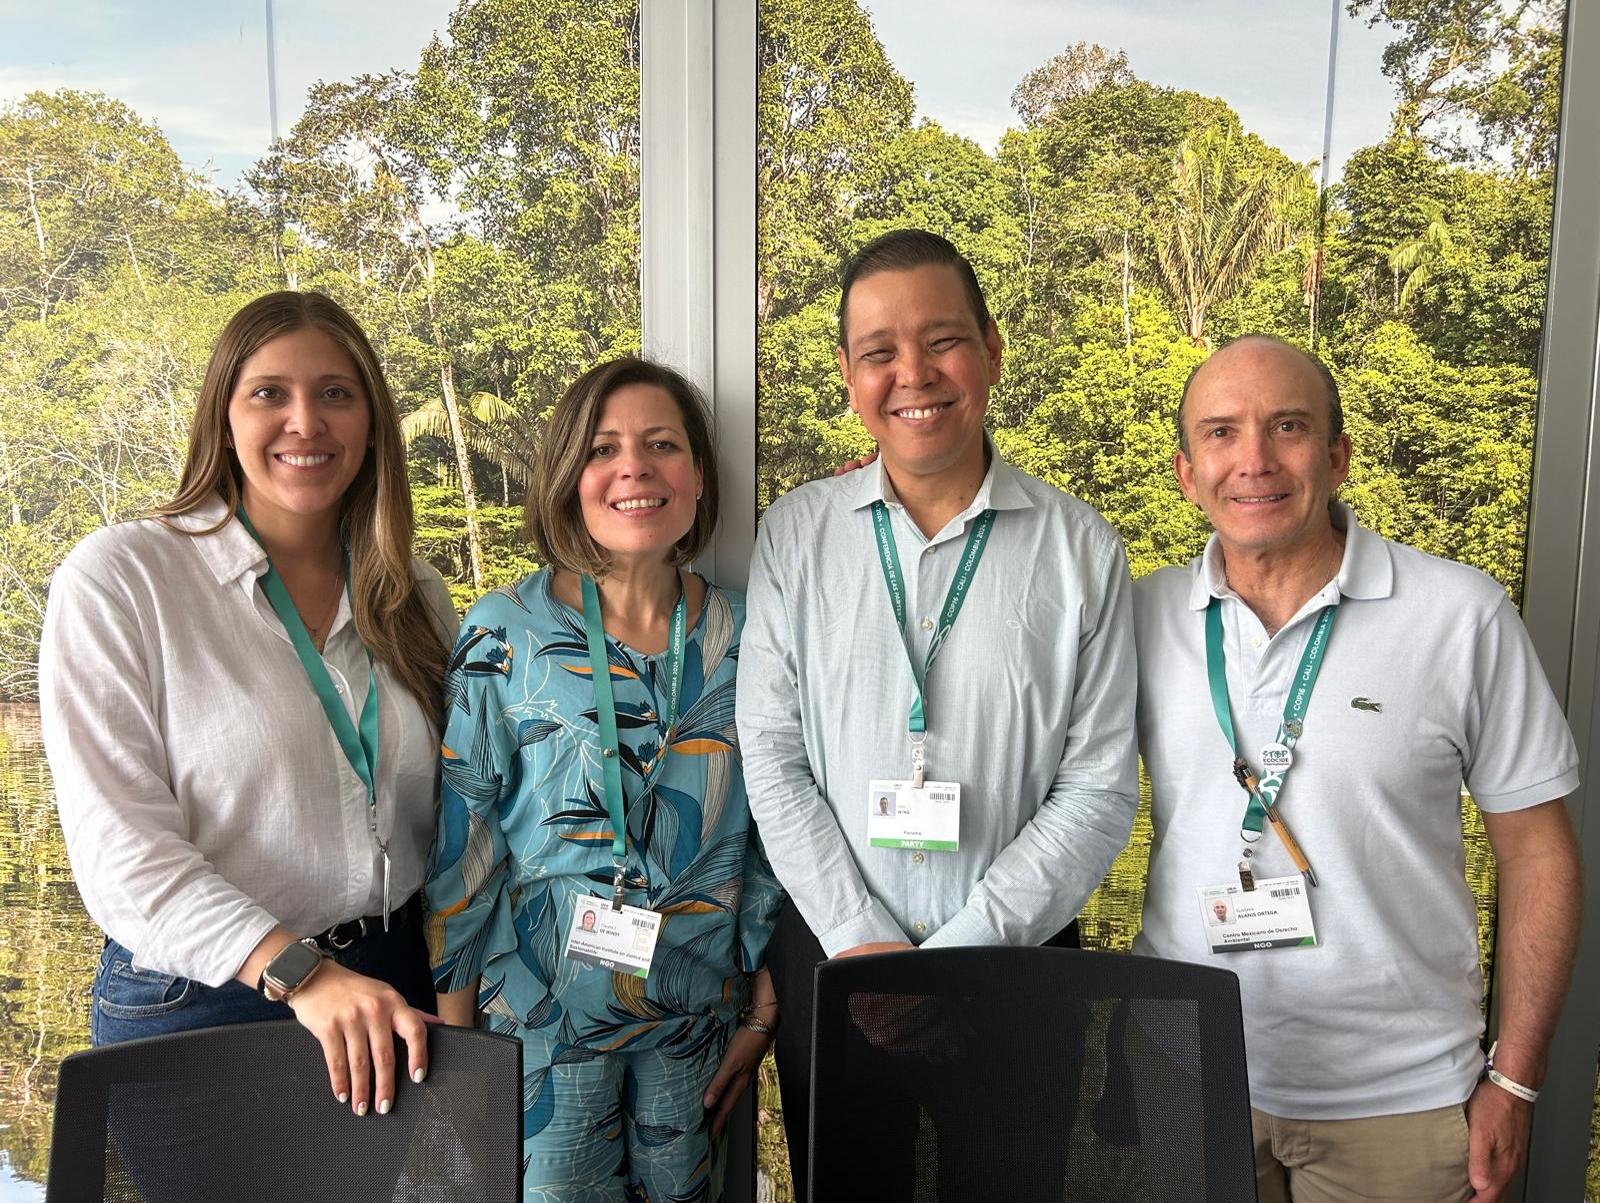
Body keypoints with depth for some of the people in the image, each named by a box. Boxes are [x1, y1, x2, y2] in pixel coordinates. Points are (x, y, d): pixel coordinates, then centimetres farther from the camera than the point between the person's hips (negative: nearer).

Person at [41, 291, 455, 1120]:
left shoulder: (413, 594, 5)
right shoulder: (116, 580, -9)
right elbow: (119, 842, -16)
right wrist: (303, 975, -24)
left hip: (395, 994, 4)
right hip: (198, 1002, -4)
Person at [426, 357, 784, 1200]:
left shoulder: (743, 637, -2)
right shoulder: (506, 632, -9)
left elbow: (772, 834, 4)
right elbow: (460, 838, -6)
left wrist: (763, 1008, 6)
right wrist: (452, 1022, -4)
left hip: (696, 1010, 3)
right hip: (542, 1005, -2)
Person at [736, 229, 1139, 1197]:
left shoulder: (1083, 551, -4)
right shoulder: (795, 535, -1)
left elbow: (1100, 788, -7)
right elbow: (772, 756, -3)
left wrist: (961, 952, -13)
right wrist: (861, 939, -10)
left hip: (1016, 967, -1)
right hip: (830, 957, 1)